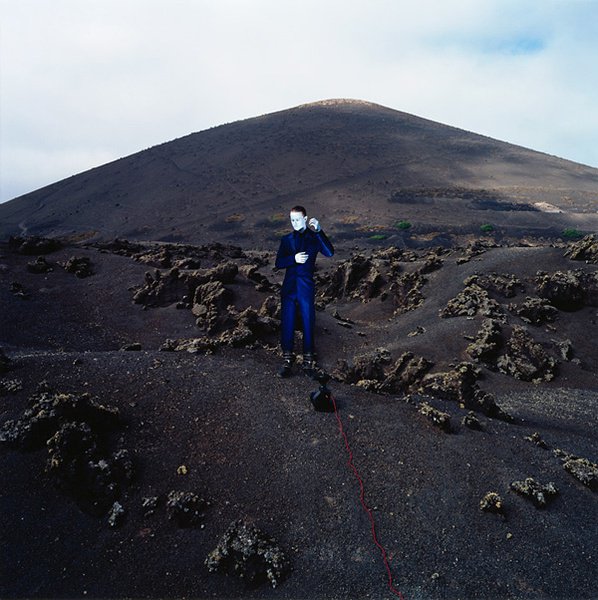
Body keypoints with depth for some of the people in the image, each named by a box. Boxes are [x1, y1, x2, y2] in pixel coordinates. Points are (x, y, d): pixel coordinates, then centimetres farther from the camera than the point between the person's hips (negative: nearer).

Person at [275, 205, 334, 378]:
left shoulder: (314, 237, 3)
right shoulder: (286, 239, 10)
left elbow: (330, 252, -15)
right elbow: (278, 263, 2)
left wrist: (319, 231, -23)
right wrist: (294, 258, -16)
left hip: (306, 288, -2)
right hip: (289, 288, 2)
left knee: (308, 324, 3)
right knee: (287, 324, 3)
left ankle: (308, 362, 13)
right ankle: (287, 361, 13)